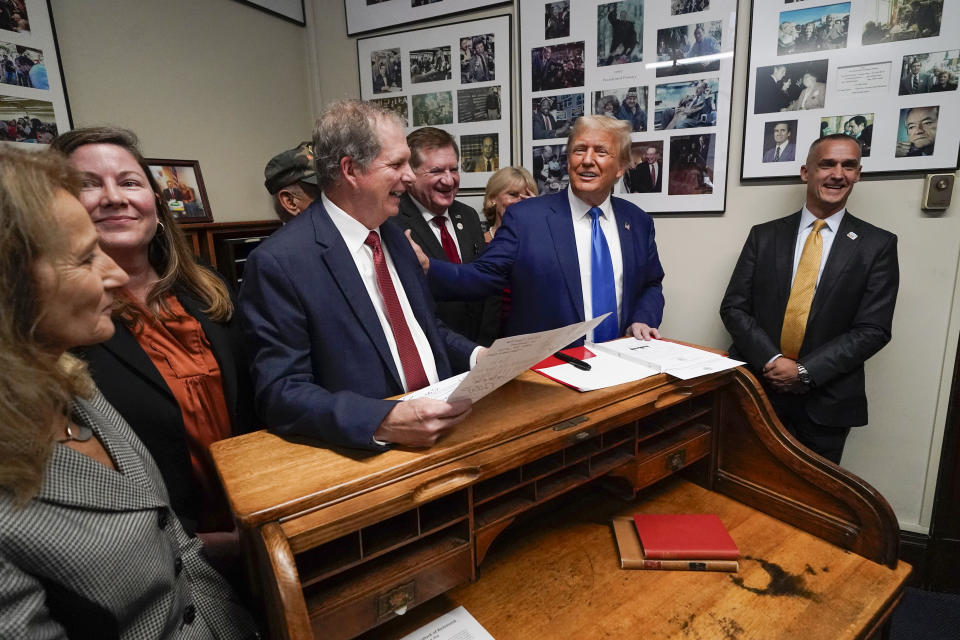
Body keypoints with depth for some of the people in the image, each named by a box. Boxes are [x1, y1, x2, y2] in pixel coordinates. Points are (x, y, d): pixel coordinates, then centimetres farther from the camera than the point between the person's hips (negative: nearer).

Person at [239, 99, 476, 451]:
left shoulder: (392, 233, 9)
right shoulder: (278, 262, -13)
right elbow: (279, 392, -15)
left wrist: (477, 356, 1)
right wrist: (383, 423, -29)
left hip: (444, 417, 5)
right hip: (367, 451, -5)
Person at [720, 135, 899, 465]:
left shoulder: (878, 245, 1)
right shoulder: (764, 235, 3)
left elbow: (873, 330, -6)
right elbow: (733, 307, -2)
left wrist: (805, 371, -15)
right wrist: (771, 360, -16)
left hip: (826, 402, 0)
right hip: (756, 386, 1)